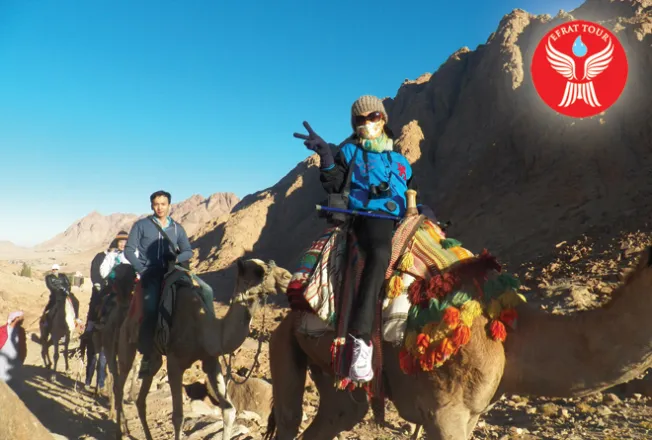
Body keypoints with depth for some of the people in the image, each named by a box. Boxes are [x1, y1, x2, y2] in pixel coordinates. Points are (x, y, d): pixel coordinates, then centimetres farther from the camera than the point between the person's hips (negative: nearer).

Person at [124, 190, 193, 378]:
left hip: (171, 273, 4)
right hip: (150, 274, -4)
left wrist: (177, 258, -8)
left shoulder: (177, 228, 14)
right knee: (151, 311, -20)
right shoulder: (141, 225, 6)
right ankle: (147, 357, -13)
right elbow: (129, 250, 3)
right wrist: (141, 269, -10)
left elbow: (188, 251, 14)